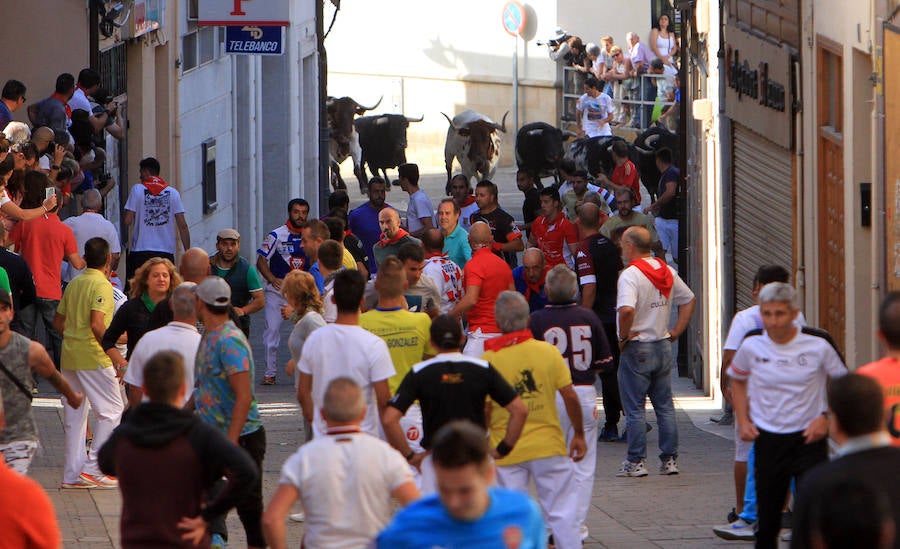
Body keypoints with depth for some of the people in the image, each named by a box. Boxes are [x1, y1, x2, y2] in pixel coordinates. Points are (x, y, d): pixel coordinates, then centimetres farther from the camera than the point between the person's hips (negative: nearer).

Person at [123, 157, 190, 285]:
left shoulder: (137, 190, 0)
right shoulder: (173, 193, 6)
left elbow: (127, 221, -5)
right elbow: (183, 226, 3)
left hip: (141, 251, -2)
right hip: (167, 252, 2)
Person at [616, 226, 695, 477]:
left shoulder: (630, 275, -17)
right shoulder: (667, 271, 7)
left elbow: (627, 310, -32)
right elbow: (689, 300, 16)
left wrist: (624, 336, -17)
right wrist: (676, 331, 13)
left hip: (636, 349, -7)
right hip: (663, 347, 7)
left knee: (634, 408, 1)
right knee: (665, 407, 11)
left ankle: (636, 462, 3)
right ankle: (670, 460, 13)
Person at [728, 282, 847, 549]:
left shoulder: (818, 343, -10)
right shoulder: (752, 344, -4)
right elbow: (738, 380, 16)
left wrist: (826, 418, -7)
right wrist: (743, 421, 5)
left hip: (808, 437, -2)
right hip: (767, 439, 2)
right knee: (767, 519, 6)